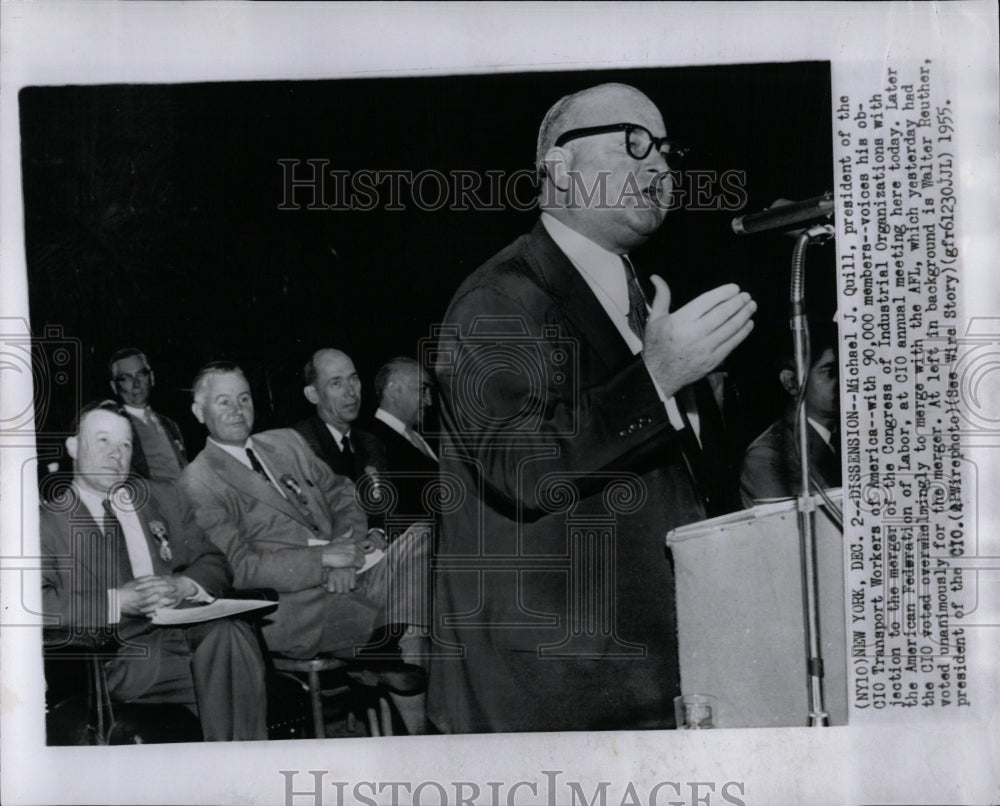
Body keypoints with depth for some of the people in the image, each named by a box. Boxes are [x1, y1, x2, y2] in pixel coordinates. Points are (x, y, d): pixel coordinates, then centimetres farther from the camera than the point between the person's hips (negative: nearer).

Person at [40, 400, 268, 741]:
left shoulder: (162, 497, 24)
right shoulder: (48, 519, 10)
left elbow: (214, 564, 17)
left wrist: (182, 586, -6)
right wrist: (117, 601, -15)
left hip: (189, 627, 4)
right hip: (118, 652, -4)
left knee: (230, 634, -32)